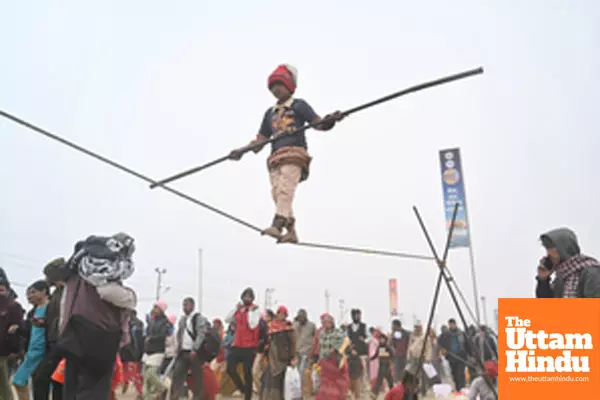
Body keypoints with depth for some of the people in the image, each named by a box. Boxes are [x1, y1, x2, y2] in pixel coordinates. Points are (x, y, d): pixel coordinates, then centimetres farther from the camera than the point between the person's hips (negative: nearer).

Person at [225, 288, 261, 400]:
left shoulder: (255, 310, -8)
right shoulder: (238, 309, 8)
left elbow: (252, 325, -20)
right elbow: (227, 320, 1)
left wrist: (250, 311, -20)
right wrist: (236, 308, -4)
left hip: (249, 346, -5)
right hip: (237, 345, 5)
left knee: (247, 372, 3)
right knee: (230, 368, 3)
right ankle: (242, 388, 27)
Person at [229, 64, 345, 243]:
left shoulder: (299, 105, 14)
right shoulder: (270, 113, 28)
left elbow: (319, 124, 3)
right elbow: (261, 139, 24)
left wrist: (330, 121, -19)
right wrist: (242, 150, 11)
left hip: (294, 153, -5)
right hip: (276, 157, 5)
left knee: (285, 189, -21)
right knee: (277, 193, -9)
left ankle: (277, 225, -35)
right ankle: (291, 232, -6)